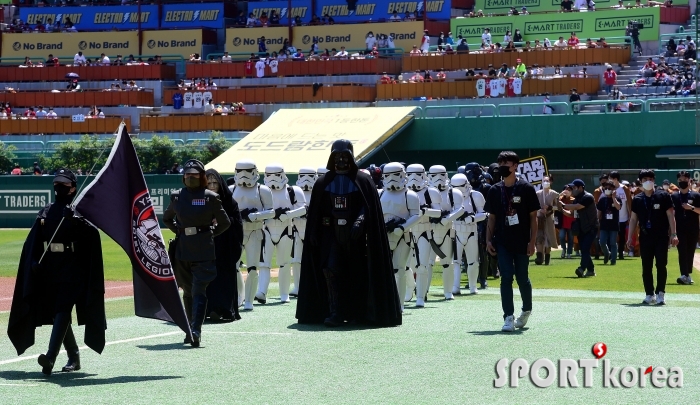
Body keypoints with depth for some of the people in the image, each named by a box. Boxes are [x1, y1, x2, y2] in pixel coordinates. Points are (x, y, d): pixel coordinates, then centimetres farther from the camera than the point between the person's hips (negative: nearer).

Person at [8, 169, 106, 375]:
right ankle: (74, 357, 21)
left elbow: (93, 233, -17)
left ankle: (50, 358, -28)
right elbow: (33, 240, 11)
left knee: (62, 312, -16)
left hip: (72, 270, -6)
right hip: (48, 270, 6)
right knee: (55, 314, 9)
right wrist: (34, 260, -4)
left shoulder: (79, 212, 0)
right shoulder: (46, 212, 14)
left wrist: (76, 219, -30)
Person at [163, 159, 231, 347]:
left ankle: (196, 331, -19)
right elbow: (167, 218, 23)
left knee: (199, 291, -11)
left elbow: (225, 222, 7)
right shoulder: (177, 196, 6)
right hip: (182, 250, 4)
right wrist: (179, 231, 12)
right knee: (188, 292, 12)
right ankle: (191, 330, 22)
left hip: (204, 252, -4)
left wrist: (209, 233, 3)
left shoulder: (210, 197, -2)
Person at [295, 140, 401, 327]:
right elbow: (315, 212, 10)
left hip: (354, 234, -1)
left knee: (356, 274, 2)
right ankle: (335, 313, -12)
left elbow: (369, 207, -3)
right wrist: (313, 234, 1)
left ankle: (358, 313, 15)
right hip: (331, 233, 1)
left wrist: (360, 222, -20)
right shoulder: (323, 182, 11)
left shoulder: (362, 181, 4)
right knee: (330, 269, -13)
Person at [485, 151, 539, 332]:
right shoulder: (495, 190, 5)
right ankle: (509, 317, -4)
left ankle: (526, 310, 31)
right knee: (506, 278, -5)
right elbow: (492, 218, 11)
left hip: (521, 242, -2)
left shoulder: (526, 189, -5)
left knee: (522, 278, 7)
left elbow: (533, 217, -3)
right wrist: (488, 239, 2)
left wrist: (532, 241, -8)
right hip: (502, 242, 2)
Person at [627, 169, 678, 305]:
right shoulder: (637, 199, 7)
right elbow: (633, 219, 11)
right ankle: (649, 294, 13)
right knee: (646, 268, 5)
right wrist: (630, 237, 7)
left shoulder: (663, 196, -2)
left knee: (661, 266, -4)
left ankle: (660, 294, 2)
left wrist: (673, 234, -9)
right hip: (645, 237, 3)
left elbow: (670, 216, -2)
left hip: (661, 237, -3)